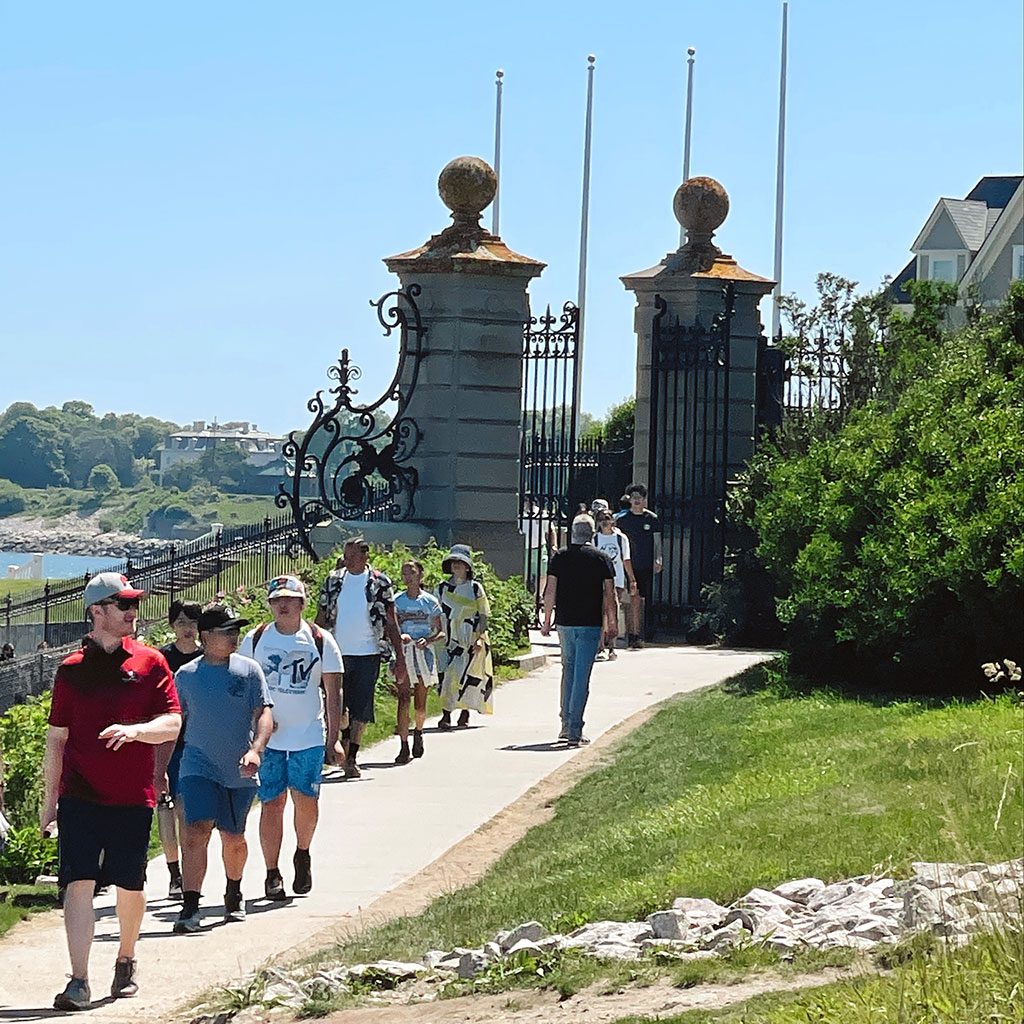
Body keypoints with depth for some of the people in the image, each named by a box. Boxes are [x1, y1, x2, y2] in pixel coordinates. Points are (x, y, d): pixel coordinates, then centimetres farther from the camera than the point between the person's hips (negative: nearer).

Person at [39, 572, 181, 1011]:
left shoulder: (150, 663, 4)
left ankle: (126, 962, 33)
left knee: (129, 886, 10)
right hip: (80, 797, 0)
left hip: (133, 798, 1)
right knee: (78, 884, -10)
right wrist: (49, 801, 9)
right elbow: (56, 738, 9)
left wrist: (134, 730, -22)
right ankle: (79, 982, -12)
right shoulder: (72, 669, 5)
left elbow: (172, 724, -1)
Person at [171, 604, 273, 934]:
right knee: (196, 832, -17)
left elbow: (264, 713, -4)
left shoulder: (248, 670, 1)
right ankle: (190, 908, -19)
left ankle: (234, 896, 39)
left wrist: (255, 750, -21)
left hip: (239, 772, 1)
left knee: (233, 838, 13)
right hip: (199, 767, -1)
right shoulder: (186, 675, 2)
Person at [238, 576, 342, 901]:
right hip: (267, 737, 1)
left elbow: (333, 693, 3)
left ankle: (302, 855, 22)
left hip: (309, 737, 0)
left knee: (306, 800, -6)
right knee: (271, 803, -1)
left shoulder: (320, 641, 1)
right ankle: (272, 873, 7)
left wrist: (334, 739, -1)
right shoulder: (255, 640, 3)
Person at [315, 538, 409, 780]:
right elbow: (321, 619, 12)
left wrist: (400, 659, -2)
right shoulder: (333, 580, 6)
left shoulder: (379, 583, 0)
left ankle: (351, 758, 11)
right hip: (337, 653, 2)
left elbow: (391, 622, 2)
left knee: (361, 711, 2)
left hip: (368, 653, -2)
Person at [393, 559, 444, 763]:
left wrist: (428, 640, -14)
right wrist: (399, 636, -16)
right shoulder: (397, 601, 4)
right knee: (404, 701, -11)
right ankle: (404, 746, -10)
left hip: (424, 653, 0)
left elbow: (441, 633, 5)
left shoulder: (430, 601, 3)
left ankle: (418, 732, 36)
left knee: (420, 705, 5)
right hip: (403, 653, 0)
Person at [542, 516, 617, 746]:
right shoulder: (601, 558, -2)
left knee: (568, 669, 19)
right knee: (582, 676, -3)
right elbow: (609, 595, -1)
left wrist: (547, 620, 9)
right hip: (591, 624, -2)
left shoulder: (560, 557, 2)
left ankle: (566, 725, 19)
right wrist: (612, 624, 7)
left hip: (564, 623, 2)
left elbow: (550, 591, 1)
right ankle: (574, 730, -6)